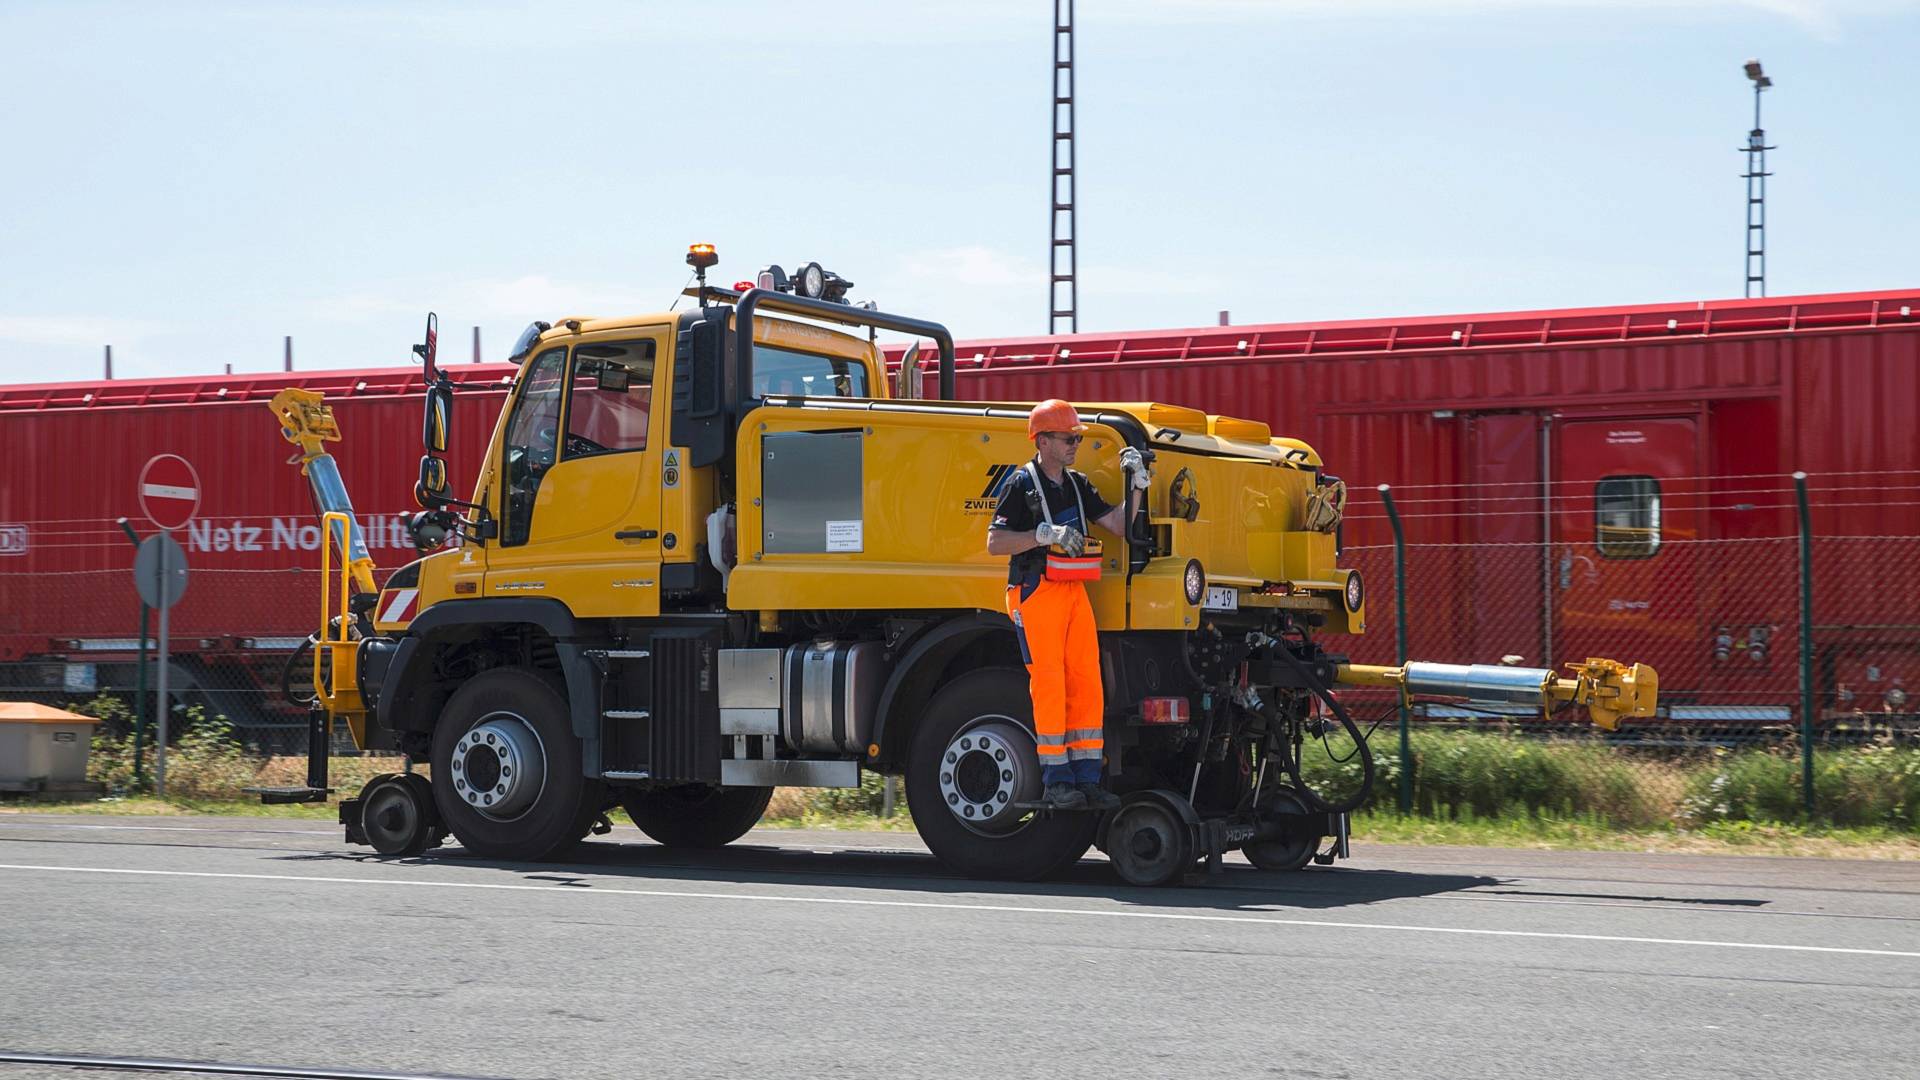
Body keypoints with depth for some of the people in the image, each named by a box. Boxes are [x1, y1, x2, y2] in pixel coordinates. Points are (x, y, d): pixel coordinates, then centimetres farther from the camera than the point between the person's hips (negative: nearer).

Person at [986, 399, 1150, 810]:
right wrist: (1046, 535, -19)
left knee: (1086, 683, 2)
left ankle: (1086, 778, 5)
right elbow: (995, 543, -11)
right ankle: (1057, 780, -4)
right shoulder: (1022, 484, -5)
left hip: (1073, 591, 7)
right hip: (1035, 592, -7)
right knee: (1048, 683, -8)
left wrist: (1136, 484, 2)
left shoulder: (1077, 484, 16)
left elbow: (1117, 525, 14)